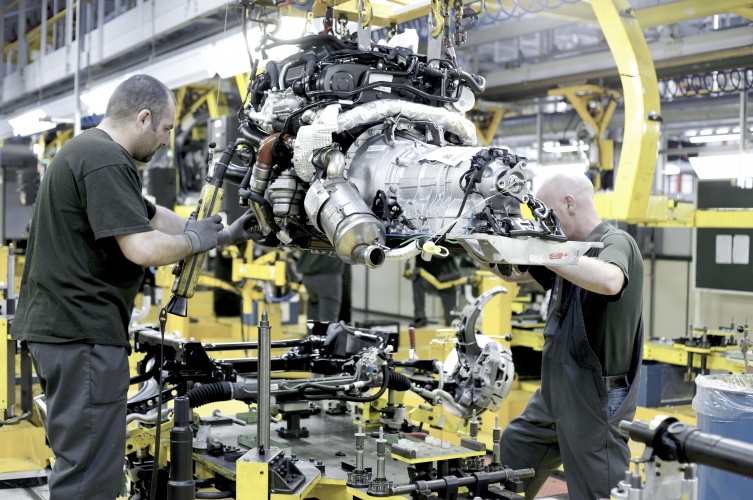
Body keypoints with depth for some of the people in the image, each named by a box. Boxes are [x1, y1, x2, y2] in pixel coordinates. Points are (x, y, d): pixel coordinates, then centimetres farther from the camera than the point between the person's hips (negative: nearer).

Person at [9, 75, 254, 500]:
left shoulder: (88, 149, 19)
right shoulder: (106, 162, -17)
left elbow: (150, 215, 24)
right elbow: (144, 248, -24)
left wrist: (222, 236, 21)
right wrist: (195, 241, -6)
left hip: (63, 324, 11)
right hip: (82, 334, -11)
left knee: (84, 461, 19)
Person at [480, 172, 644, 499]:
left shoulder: (616, 243, -16)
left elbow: (609, 282, -40)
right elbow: (512, 273, 17)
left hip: (596, 398, -9)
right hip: (556, 393, 9)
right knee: (510, 455, 22)